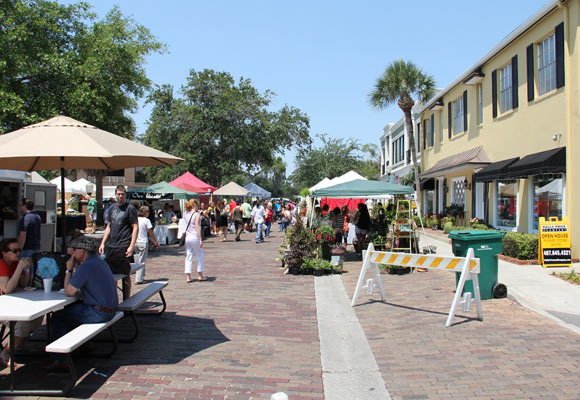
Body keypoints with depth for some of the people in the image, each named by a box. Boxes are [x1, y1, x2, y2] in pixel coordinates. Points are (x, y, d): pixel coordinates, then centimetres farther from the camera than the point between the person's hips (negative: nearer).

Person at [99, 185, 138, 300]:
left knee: (125, 275, 0)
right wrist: (103, 243, 14)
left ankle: (126, 301, 10)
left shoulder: (130, 208, -5)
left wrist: (131, 246, -16)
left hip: (124, 247, -6)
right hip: (111, 246, 6)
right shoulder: (112, 208, 14)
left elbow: (135, 228, -8)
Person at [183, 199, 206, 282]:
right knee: (200, 256, 9)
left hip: (187, 237, 6)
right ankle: (200, 276, 15)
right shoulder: (196, 214, -10)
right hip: (195, 237, -6)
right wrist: (200, 240, -14)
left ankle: (188, 277, 7)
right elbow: (197, 227, -15)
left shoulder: (186, 214, 8)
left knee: (188, 257, 8)